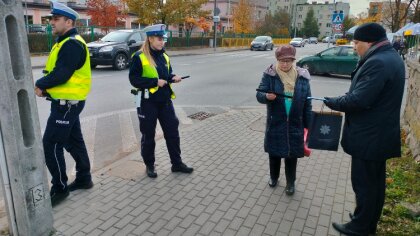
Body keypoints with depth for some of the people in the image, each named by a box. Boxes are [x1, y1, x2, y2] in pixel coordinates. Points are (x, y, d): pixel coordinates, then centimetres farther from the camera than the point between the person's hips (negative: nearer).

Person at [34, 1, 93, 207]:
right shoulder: (64, 42, 16)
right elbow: (55, 70, 17)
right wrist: (46, 88, -1)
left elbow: (62, 74, -25)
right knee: (73, 141, 17)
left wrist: (40, 84, -10)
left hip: (67, 103, -10)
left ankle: (59, 188, 8)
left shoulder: (72, 44, -17)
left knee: (51, 145, -5)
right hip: (66, 102, 10)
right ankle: (84, 178, 29)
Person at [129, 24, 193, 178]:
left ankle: (177, 163, 22)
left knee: (172, 132, 9)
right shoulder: (139, 57, -11)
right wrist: (155, 81, -22)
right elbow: (134, 79, -15)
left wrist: (172, 78, -3)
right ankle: (149, 165, 24)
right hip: (148, 102, -5)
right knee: (148, 135, 7)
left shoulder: (164, 56, 9)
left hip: (165, 100, 6)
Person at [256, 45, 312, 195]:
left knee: (292, 154, 10)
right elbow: (259, 94, -9)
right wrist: (266, 96, -33)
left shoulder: (302, 77, -2)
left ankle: (290, 182, 30)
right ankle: (273, 177, 39)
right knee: (274, 151, 15)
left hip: (295, 124, 1)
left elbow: (307, 103, 3)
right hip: (275, 123, 0)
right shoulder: (269, 75, -7)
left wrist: (307, 124, 2)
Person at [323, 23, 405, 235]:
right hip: (380, 134, 10)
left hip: (369, 137, -10)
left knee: (364, 183, 5)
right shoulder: (391, 57, 10)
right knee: (375, 181, 20)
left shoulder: (377, 62, -23)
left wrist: (331, 102, -12)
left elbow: (358, 100, -28)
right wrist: (342, 100, 4)